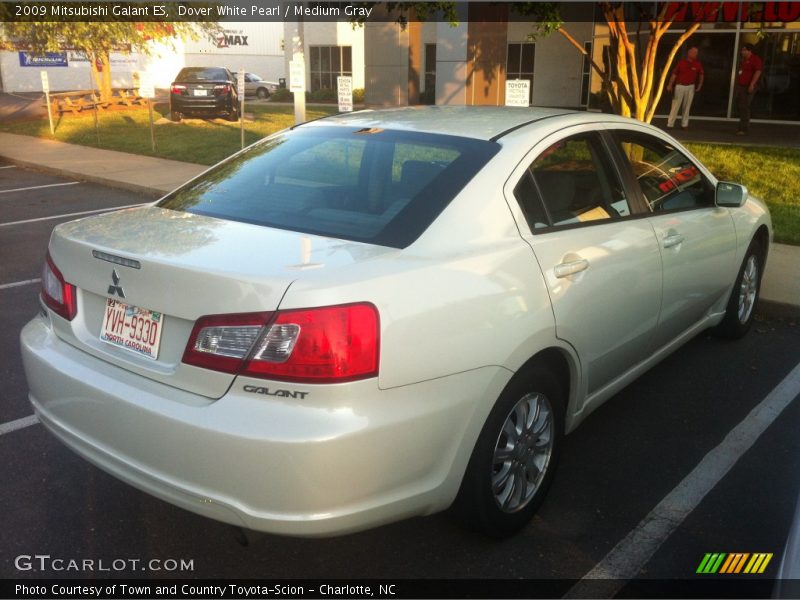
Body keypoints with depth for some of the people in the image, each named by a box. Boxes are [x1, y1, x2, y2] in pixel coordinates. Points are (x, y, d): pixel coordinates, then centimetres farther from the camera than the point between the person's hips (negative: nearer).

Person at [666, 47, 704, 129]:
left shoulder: (697, 64, 1)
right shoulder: (681, 62, -5)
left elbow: (701, 74, 13)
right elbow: (674, 74, -3)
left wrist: (700, 85, 5)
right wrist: (670, 85, -6)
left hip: (690, 87, 2)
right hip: (680, 86, -2)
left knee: (687, 106, 7)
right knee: (675, 105, -4)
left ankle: (684, 124, 13)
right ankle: (670, 124, 0)